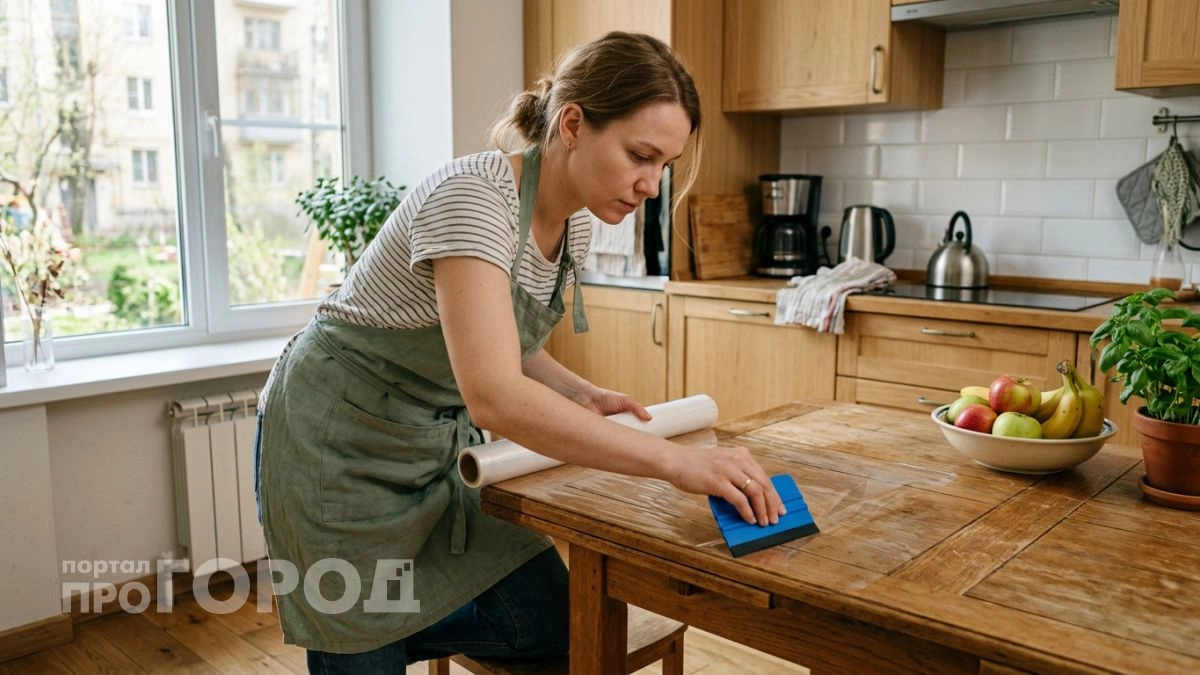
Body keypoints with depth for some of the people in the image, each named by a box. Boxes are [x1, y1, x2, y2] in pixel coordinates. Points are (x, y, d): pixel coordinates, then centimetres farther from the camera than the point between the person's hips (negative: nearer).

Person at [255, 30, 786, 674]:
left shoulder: (575, 223, -3)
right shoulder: (474, 196, -29)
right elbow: (495, 396, -40)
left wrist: (579, 393, -4)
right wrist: (676, 461, -39)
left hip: (441, 440, 7)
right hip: (341, 444, -7)